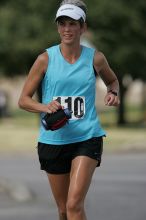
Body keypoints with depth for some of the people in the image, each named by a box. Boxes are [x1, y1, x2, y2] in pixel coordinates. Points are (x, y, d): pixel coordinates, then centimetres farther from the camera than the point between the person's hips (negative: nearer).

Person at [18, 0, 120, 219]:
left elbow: (112, 80, 23)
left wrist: (113, 93, -1)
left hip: (87, 138, -1)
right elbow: (24, 100, 3)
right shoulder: (46, 59, -2)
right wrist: (45, 107, -18)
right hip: (53, 139, 1)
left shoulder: (95, 58, 1)